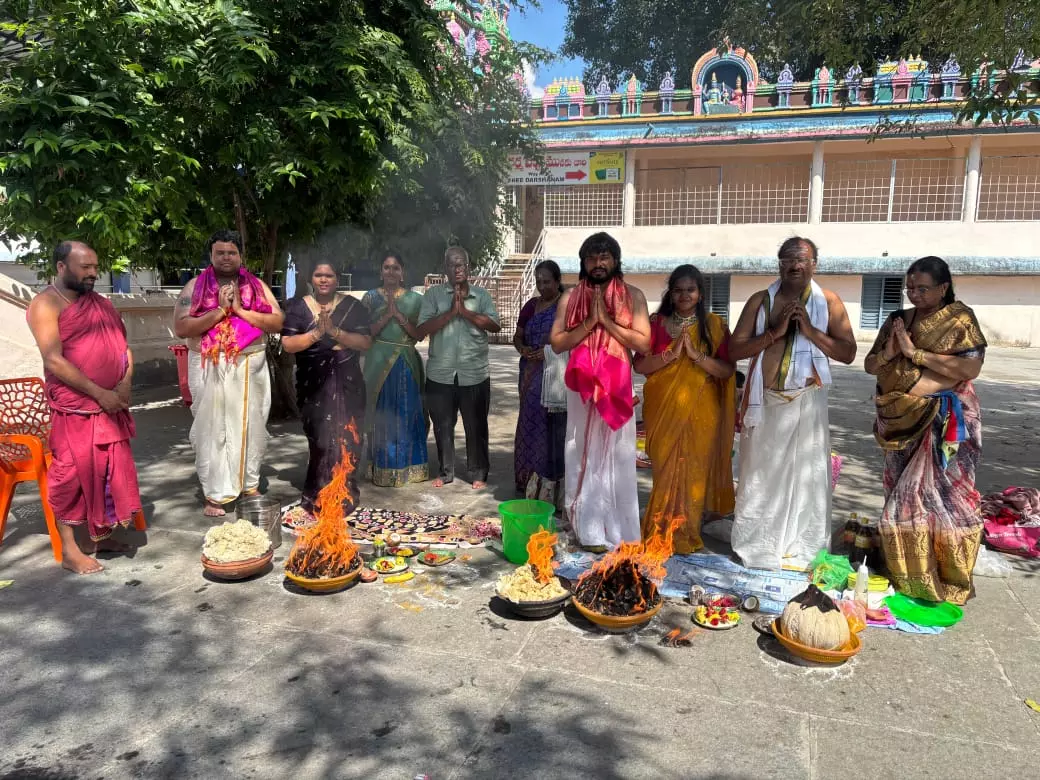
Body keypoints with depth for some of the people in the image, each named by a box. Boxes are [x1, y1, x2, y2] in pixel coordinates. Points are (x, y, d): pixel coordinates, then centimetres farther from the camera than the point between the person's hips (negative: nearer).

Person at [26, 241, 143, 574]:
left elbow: (123, 346, 12)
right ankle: (69, 550, 10)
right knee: (72, 473, 0)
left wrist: (125, 385, -6)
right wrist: (99, 393, -18)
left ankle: (97, 535, 27)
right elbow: (54, 361, -17)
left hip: (112, 405, 7)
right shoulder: (46, 304, -8)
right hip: (73, 408, -6)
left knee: (109, 470, 12)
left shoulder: (102, 303, 13)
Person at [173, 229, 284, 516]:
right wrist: (219, 311, -16)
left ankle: (250, 485, 24)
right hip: (210, 369, -2)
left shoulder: (257, 286, 8)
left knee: (250, 426, 9)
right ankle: (216, 494, 7)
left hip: (250, 367, 2)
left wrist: (241, 310, -12)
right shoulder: (195, 287, 2)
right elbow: (181, 328, -9)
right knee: (213, 428, 0)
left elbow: (277, 322, -2)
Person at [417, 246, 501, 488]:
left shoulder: (481, 295, 5)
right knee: (442, 426, 11)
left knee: (476, 426, 8)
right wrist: (451, 312, -16)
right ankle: (444, 472, 27)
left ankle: (478, 473, 22)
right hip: (440, 374, 0)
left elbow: (495, 325, -8)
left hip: (475, 374, 0)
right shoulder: (434, 294, 2)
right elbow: (422, 330, -8)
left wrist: (466, 311, -15)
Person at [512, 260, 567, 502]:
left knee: (551, 427, -7)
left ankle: (548, 489, -1)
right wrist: (522, 348, -4)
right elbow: (517, 336, 18)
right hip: (532, 375, 5)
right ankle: (531, 481, 13)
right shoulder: (531, 306, 14)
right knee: (532, 425, 5)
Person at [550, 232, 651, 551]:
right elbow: (557, 342, -1)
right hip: (582, 387, 1)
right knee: (584, 457, 4)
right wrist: (589, 322, -11)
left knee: (617, 459, 3)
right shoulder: (570, 297, 6)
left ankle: (618, 531, 14)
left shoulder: (633, 296, 3)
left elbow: (643, 342, -5)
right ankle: (590, 530, 15)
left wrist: (607, 321, -10)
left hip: (617, 388, -1)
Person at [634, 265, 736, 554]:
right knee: (666, 470, 4)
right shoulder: (656, 323, 2)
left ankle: (686, 535, 19)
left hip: (700, 411, 0)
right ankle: (663, 533, 18)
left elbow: (727, 370, -5)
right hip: (663, 410, 0)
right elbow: (639, 365, -5)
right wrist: (672, 354, -17)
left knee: (693, 471, 5)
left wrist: (696, 355, -18)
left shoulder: (714, 325, 1)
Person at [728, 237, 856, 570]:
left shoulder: (829, 302, 2)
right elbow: (734, 350, -4)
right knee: (759, 476, 7)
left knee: (805, 476, 5)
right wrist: (775, 332, -15)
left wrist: (810, 330, -13)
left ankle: (801, 550, 18)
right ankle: (754, 546, 19)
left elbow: (848, 353, -2)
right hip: (765, 400, 0)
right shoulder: (760, 301, 2)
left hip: (807, 401, 0)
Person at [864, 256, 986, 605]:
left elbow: (971, 367, -18)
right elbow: (870, 365, 10)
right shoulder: (898, 320, 8)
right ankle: (907, 571, 22)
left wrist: (915, 353, -18)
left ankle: (947, 576, 11)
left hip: (945, 423, -5)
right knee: (902, 495, 9)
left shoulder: (960, 319, -4)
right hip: (903, 421, 5)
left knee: (943, 494, -2)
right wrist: (888, 353, -12)